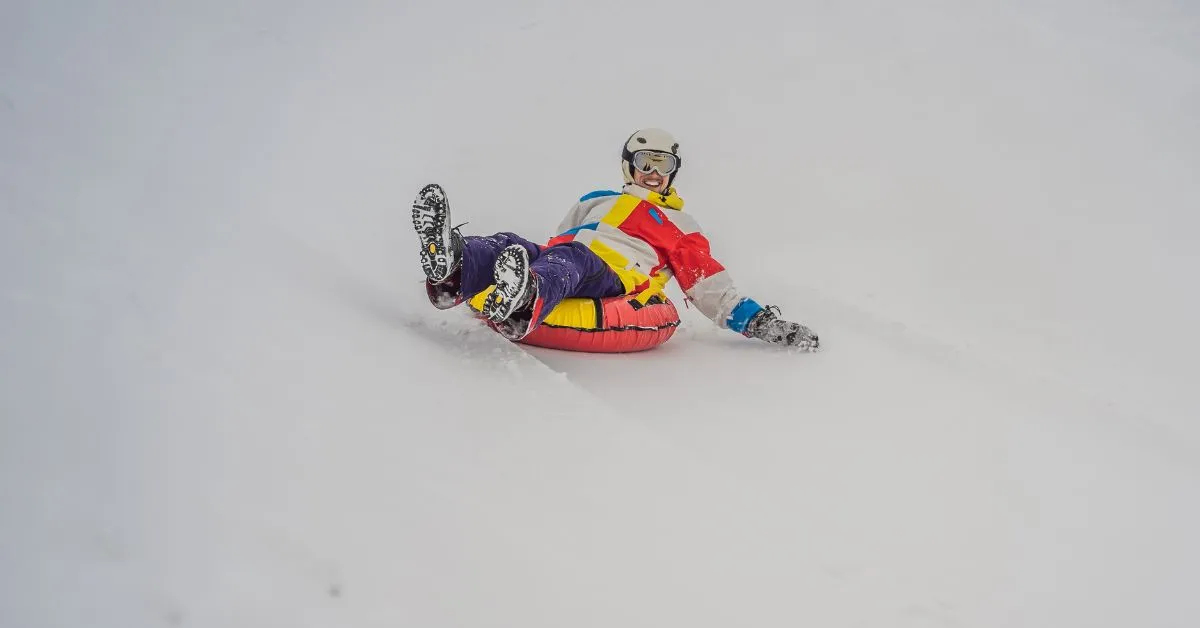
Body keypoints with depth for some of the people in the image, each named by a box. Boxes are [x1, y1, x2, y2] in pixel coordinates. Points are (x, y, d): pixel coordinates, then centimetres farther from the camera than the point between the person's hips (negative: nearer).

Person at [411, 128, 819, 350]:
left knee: (572, 257, -40)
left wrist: (760, 321, 9)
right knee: (512, 245, -28)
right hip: (565, 260, 4)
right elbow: (557, 242, 36)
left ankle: (522, 307, -74)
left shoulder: (680, 226, 28)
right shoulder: (597, 202, 37)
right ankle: (451, 270, -61)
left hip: (613, 281, -4)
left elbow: (711, 287, 22)